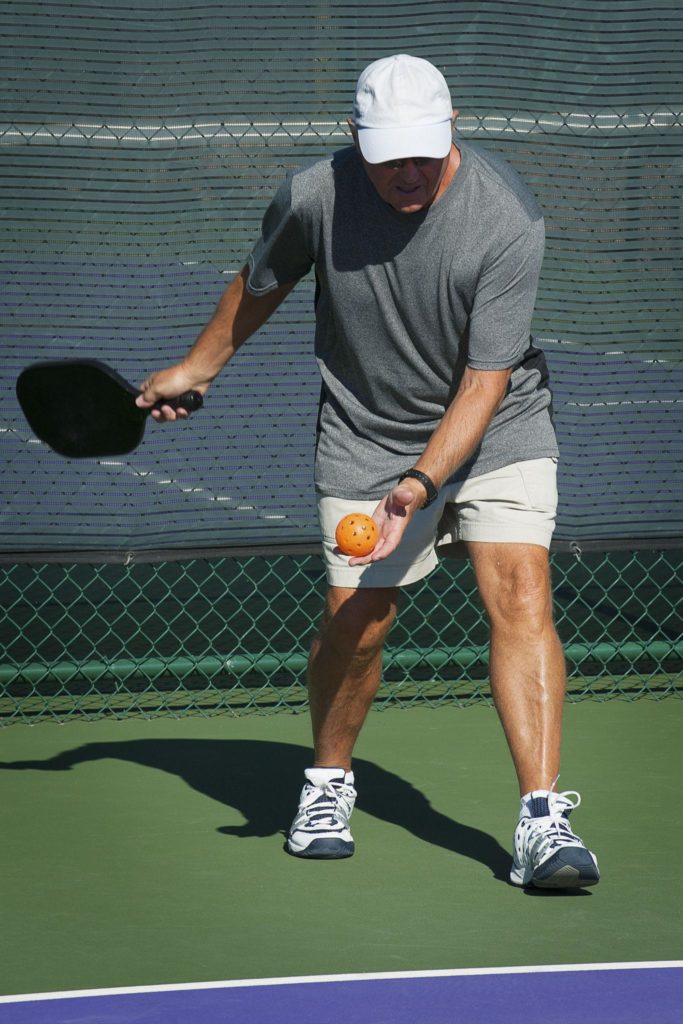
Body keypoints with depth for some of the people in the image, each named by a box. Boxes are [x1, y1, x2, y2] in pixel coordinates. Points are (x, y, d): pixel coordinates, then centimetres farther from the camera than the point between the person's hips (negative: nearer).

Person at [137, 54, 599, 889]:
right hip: (366, 436, 2)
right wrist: (197, 367, 20)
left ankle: (541, 820, -21)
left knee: (520, 597, -18)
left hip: (493, 429, -2)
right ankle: (328, 781, 29)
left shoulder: (507, 222, -25)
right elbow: (261, 285, 7)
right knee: (355, 623, 0)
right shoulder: (313, 197, -17)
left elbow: (485, 383, -24)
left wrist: (418, 487, -34)